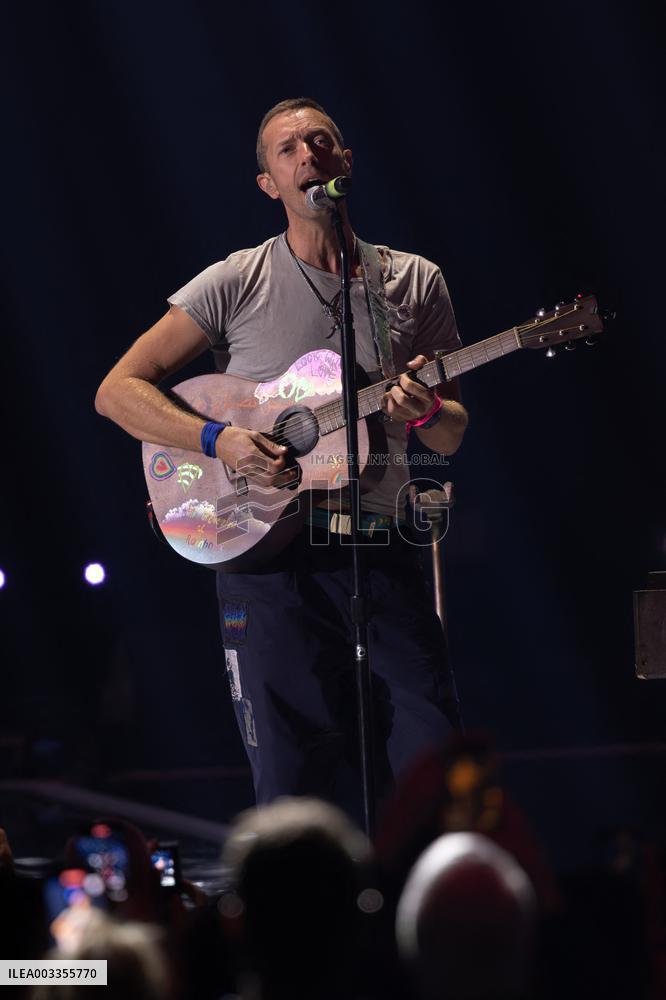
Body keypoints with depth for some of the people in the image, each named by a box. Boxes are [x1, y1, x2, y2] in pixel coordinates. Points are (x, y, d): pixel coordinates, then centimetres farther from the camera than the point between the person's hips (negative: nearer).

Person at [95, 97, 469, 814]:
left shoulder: (414, 283, 10)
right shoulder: (237, 284, 2)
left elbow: (451, 438, 14)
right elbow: (118, 391, 0)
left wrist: (424, 411, -10)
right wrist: (221, 440, -14)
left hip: (381, 555, 2)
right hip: (269, 556, -2)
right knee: (295, 791, -2)